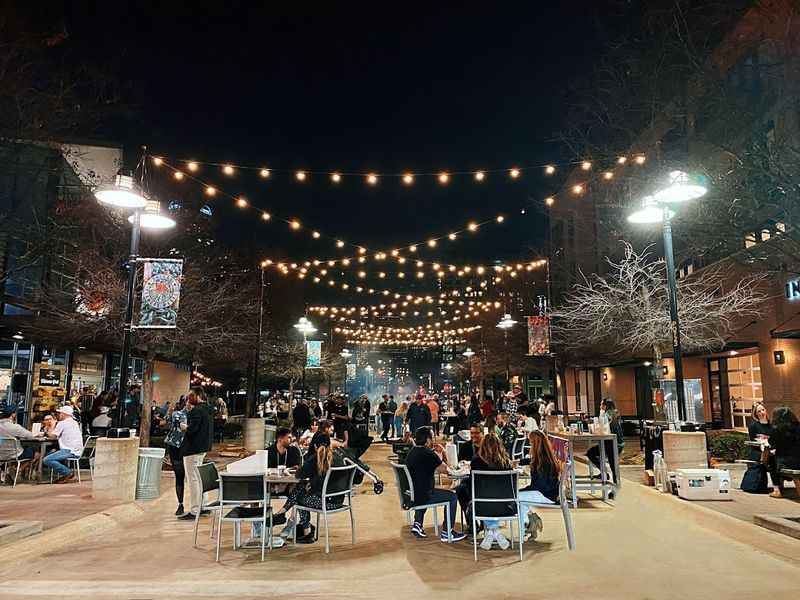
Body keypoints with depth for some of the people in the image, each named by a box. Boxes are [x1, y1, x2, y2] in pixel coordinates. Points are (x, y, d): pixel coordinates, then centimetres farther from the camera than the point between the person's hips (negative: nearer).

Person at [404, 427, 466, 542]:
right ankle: (447, 532, 10)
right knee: (452, 497, 6)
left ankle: (417, 524, 29)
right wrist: (440, 456, 10)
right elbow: (444, 468, -6)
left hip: (410, 495, 9)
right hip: (422, 496, -8)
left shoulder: (412, 452, 8)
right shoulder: (428, 454, -19)